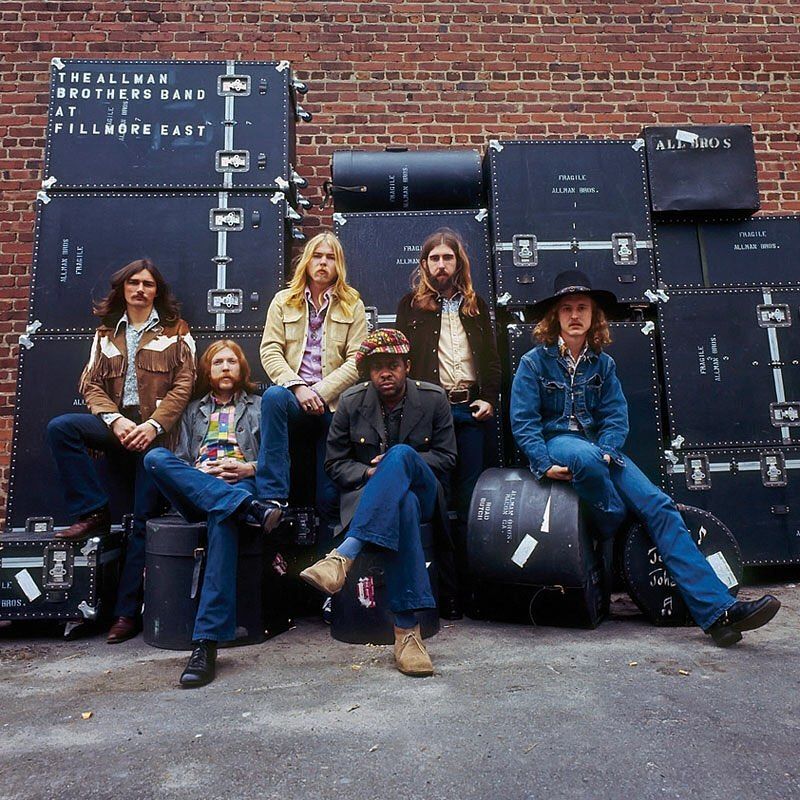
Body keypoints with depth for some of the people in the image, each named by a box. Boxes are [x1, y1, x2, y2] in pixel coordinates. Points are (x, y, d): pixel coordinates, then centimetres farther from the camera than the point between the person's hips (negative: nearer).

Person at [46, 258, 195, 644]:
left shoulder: (175, 330, 9)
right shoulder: (106, 333, 18)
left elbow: (183, 385, -1)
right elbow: (92, 384, 8)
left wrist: (152, 425, -15)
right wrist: (116, 421, -12)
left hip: (156, 431, -3)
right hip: (116, 423, 4)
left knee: (143, 521, -7)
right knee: (60, 427, -25)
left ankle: (127, 611, 1)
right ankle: (93, 513, -14)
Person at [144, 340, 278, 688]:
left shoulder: (260, 406, 23)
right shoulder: (193, 410, 29)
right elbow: (179, 458, 18)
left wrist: (251, 468, -7)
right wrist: (199, 472, -4)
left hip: (242, 485, -3)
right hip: (194, 491, 3)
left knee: (223, 517, -39)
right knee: (155, 457, -28)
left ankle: (207, 642, -45)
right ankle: (249, 509, -41)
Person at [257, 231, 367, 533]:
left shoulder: (352, 304, 10)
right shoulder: (284, 301, 13)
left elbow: (356, 360, -1)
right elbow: (270, 351, 1)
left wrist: (320, 391, -13)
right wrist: (298, 386, -15)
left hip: (335, 403, 0)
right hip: (295, 398, 0)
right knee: (273, 396, -35)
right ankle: (273, 498, -33)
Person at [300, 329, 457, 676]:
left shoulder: (433, 398, 3)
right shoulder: (351, 402, 3)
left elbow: (446, 456, 4)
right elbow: (335, 462, 7)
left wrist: (397, 463, -11)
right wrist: (368, 473, -14)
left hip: (421, 491, 0)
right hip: (368, 495, 0)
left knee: (400, 454, -36)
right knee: (402, 506, -40)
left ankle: (342, 556, -46)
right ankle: (407, 630, -39)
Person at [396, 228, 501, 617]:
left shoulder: (476, 305, 19)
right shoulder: (411, 304, 10)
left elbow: (491, 357, 16)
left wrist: (490, 398, 2)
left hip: (470, 409, 3)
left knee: (468, 499, 3)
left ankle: (467, 583, 12)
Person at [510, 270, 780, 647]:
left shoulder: (603, 364, 13)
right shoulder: (535, 361, 1)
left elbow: (615, 417, 5)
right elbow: (522, 420, -6)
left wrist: (606, 453, -16)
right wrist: (544, 464, -19)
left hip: (600, 448, 4)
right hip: (554, 442, -4)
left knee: (658, 505, -17)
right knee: (586, 457, -41)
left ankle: (717, 610, -21)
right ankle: (612, 534, -13)